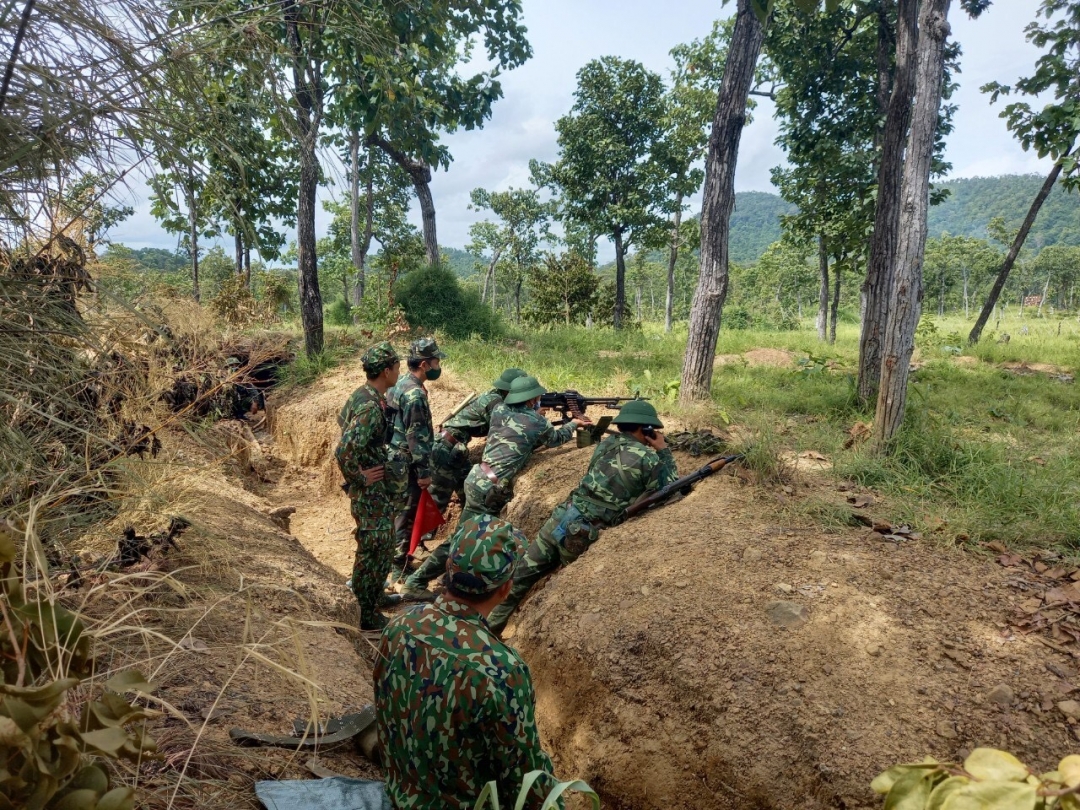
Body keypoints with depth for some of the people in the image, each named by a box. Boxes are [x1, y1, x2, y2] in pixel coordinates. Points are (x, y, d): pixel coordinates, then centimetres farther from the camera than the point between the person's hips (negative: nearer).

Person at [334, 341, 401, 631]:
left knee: (373, 546, 23)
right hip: (370, 489, -10)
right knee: (376, 549, 2)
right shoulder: (371, 406, -27)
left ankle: (363, 590, 40)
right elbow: (344, 450, -35)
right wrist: (359, 478, -20)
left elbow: (345, 422, 22)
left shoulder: (361, 394, 4)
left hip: (374, 488, 10)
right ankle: (366, 615, 15)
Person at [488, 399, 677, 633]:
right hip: (581, 534, -5)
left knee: (523, 574, 12)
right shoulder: (649, 458, -5)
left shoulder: (606, 443, 14)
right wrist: (664, 450, 14)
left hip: (560, 517, 6)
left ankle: (490, 624, 20)